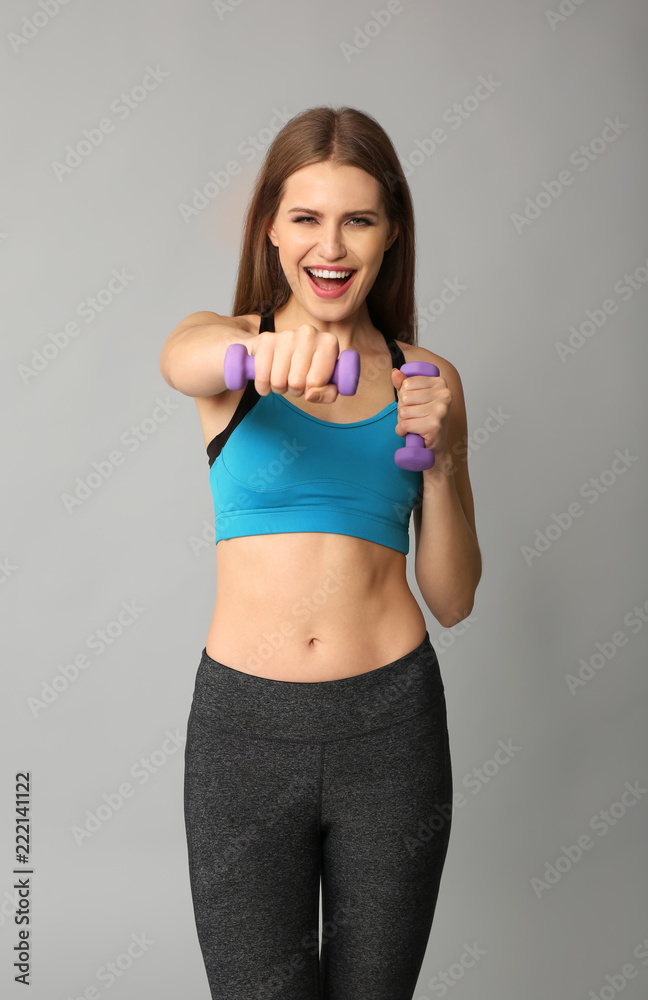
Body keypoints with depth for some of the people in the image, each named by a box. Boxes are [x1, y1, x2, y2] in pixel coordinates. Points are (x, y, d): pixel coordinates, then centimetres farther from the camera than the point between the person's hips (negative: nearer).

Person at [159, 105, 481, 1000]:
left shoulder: (425, 379, 5)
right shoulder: (232, 342, 1)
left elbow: (453, 599, 5)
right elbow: (181, 356, -26)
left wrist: (442, 460, -11)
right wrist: (267, 349, -47)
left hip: (392, 724, 2)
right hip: (243, 724, -1)